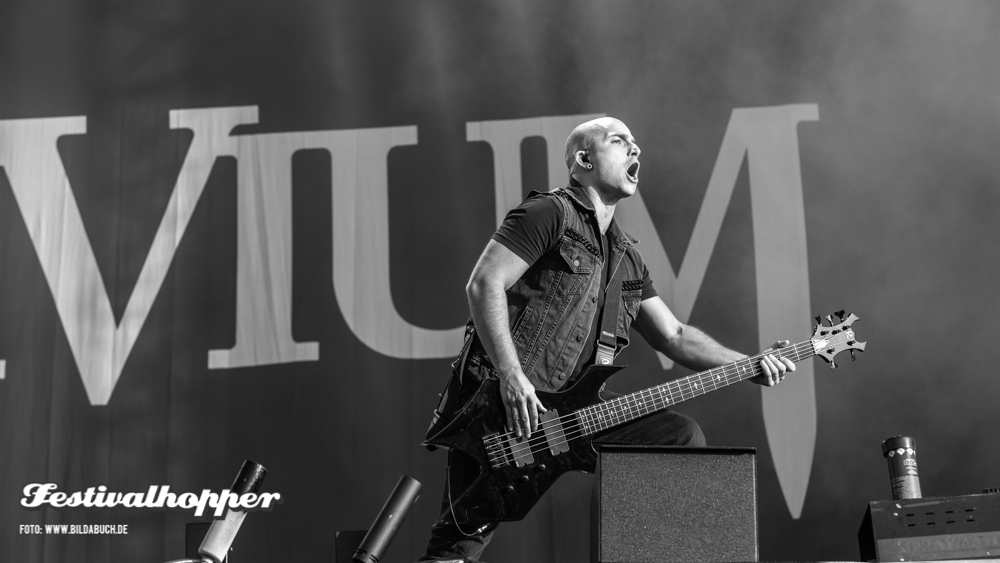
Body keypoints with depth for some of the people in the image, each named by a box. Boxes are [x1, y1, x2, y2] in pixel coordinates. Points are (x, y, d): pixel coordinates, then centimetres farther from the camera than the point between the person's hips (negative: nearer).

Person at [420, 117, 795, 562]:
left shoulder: (626, 257, 20)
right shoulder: (549, 213, -5)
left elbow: (673, 335, 19)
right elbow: (484, 285, -15)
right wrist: (512, 379, -22)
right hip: (501, 407, -7)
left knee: (681, 436, -3)